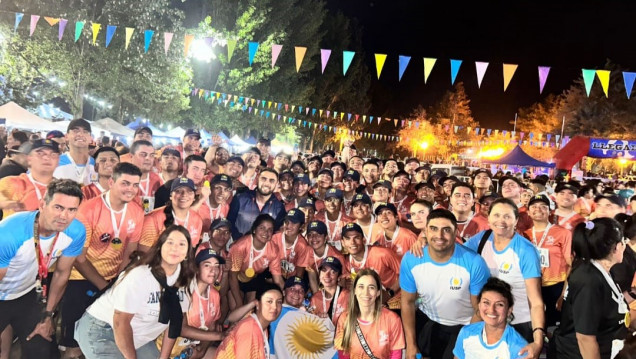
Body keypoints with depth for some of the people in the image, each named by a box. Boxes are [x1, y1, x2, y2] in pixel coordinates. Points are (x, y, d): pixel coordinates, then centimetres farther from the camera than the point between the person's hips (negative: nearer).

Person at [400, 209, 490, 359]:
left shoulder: (474, 263, -27)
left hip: (464, 325, -2)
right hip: (427, 320, 2)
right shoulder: (410, 260, -19)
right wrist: (411, 345, -5)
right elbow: (408, 302, -6)